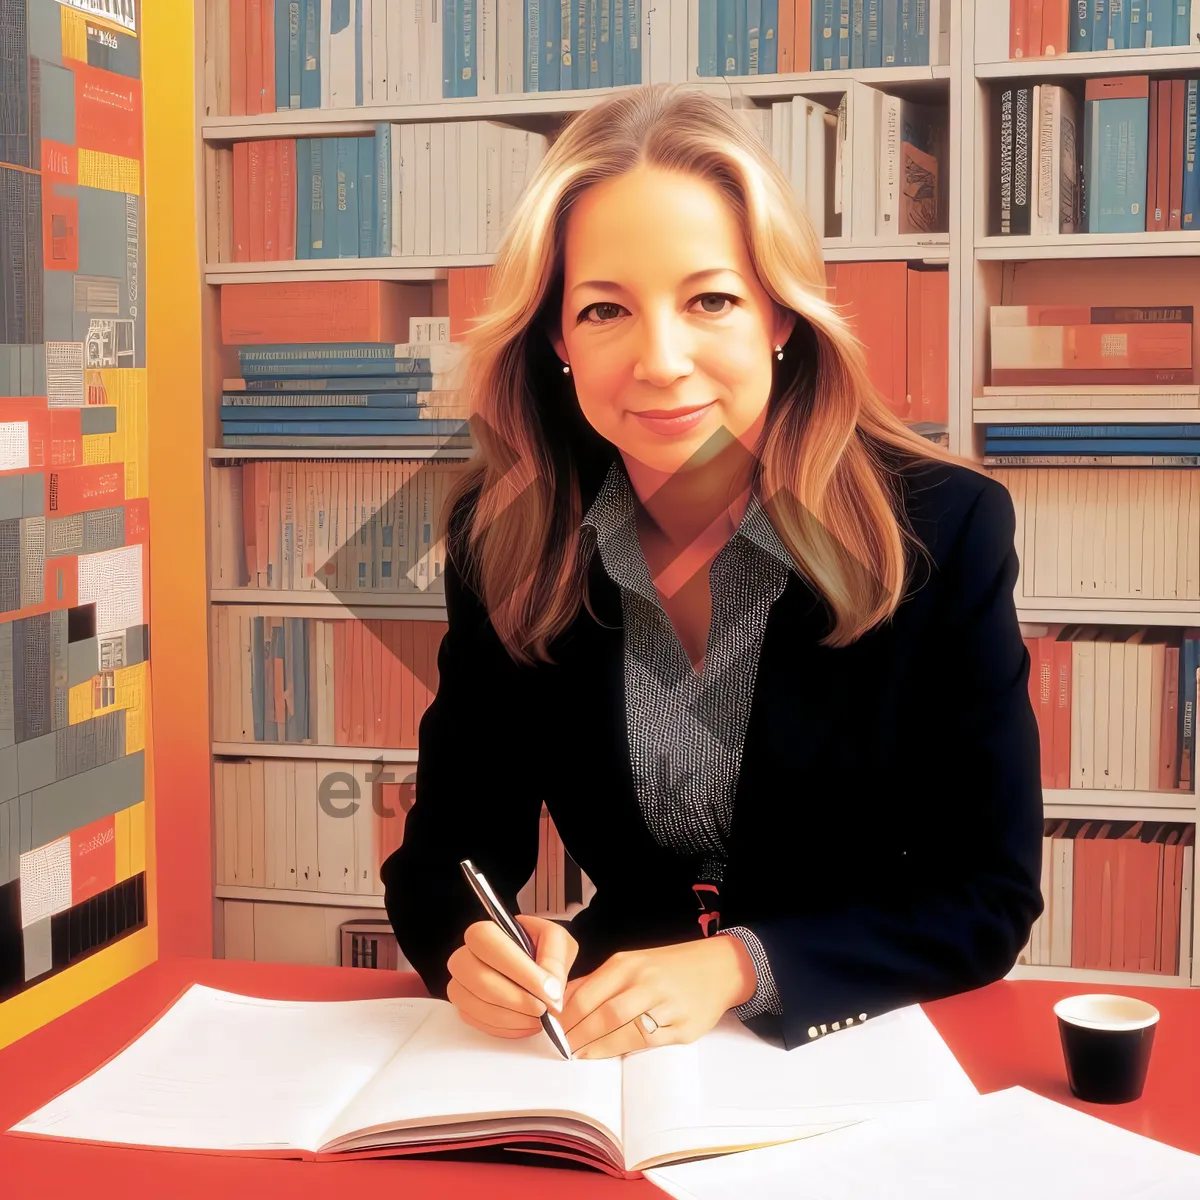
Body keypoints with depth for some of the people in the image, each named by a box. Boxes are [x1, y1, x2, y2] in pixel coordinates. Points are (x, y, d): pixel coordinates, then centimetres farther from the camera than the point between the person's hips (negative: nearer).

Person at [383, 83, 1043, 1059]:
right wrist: (477, 948, -23)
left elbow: (990, 898, -9)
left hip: (860, 1051, -3)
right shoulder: (506, 539, -6)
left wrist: (736, 968, -23)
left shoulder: (945, 529, -12)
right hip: (609, 1046, 3)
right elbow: (444, 851, 0)